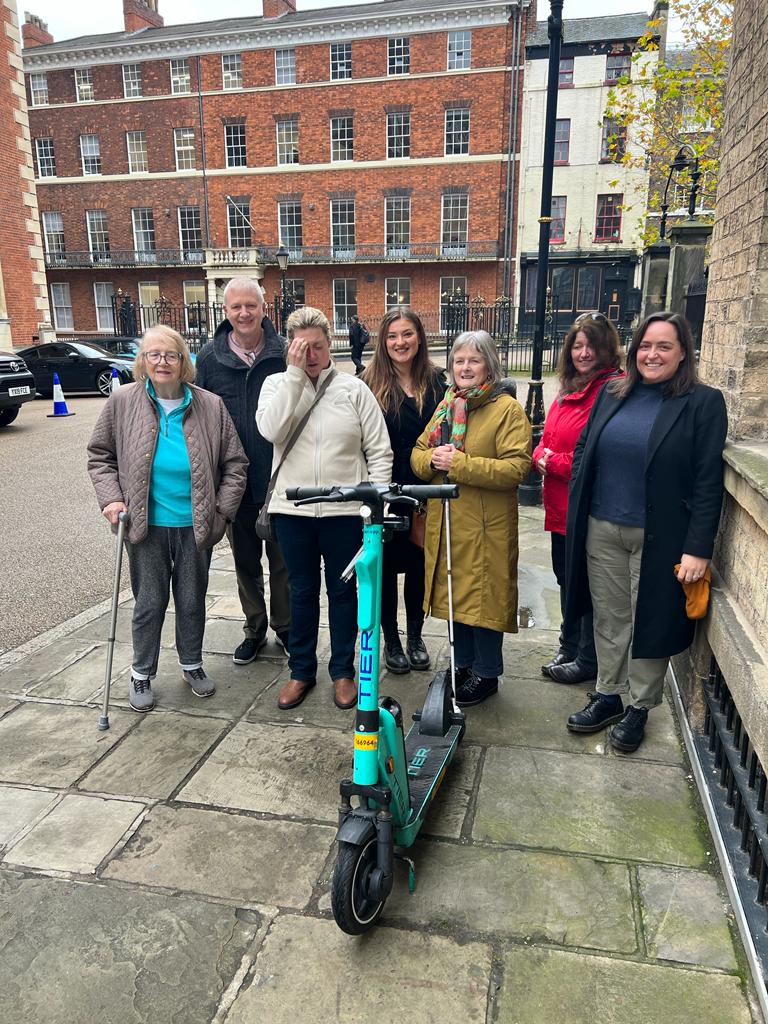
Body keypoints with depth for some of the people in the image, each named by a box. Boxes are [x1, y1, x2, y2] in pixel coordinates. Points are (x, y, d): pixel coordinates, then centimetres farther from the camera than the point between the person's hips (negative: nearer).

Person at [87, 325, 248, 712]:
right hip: (147, 525, -1)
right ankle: (141, 674, 30)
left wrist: (222, 511, -4)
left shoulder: (210, 406, -5)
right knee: (149, 602, 10)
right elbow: (100, 455, 6)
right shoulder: (122, 402, -4)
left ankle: (192, 664, 36)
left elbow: (235, 463, 1)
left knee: (192, 601, 14)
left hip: (196, 526, 1)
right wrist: (111, 498, -7)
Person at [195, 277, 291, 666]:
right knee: (245, 560, 15)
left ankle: (285, 626, 28)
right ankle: (254, 629, 32)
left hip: (279, 477, -2)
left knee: (282, 559, 10)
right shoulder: (209, 357, 2)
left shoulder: (285, 352, -4)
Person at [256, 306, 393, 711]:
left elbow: (379, 452, 0)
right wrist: (295, 373, -15)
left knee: (343, 591, 11)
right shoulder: (277, 384, 4)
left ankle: (343, 670, 27)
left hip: (344, 510, -1)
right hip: (292, 510, 1)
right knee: (302, 592, 14)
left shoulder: (354, 388, 1)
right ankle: (301, 670, 30)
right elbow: (271, 430, -17)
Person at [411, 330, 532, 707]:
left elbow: (516, 467, -18)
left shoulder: (508, 409, -8)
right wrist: (431, 459, -10)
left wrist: (461, 463, -23)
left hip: (485, 527, -6)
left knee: (482, 596, 3)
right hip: (444, 523, 6)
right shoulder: (446, 406, 14)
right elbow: (417, 452, 14)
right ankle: (463, 664, 34)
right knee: (455, 594, 16)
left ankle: (486, 673, 22)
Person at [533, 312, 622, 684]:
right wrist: (541, 455, -5)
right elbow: (547, 441, 18)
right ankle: (569, 648, 38)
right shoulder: (569, 388, 13)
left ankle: (588, 660, 22)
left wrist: (554, 462, -14)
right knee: (566, 578, 20)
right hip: (561, 506, 9)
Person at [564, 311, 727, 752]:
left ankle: (639, 708, 27)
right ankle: (608, 696, 31)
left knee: (650, 623, 9)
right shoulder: (612, 393, 7)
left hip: (659, 537, -4)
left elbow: (708, 481, -9)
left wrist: (698, 548, -14)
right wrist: (577, 514, 4)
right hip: (602, 530, 4)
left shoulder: (704, 402, -6)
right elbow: (582, 452, 13)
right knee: (609, 618, 14)